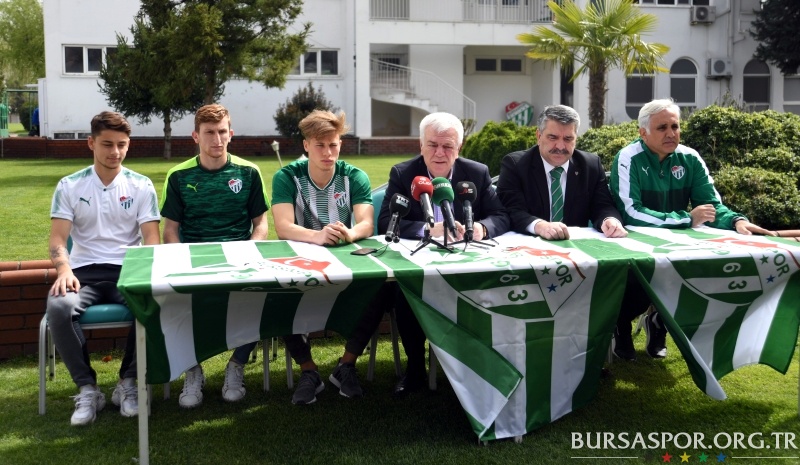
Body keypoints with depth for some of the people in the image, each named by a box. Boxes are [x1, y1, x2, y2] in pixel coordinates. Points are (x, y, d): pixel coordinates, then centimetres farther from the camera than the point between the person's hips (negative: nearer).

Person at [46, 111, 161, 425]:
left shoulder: (142, 186, 7)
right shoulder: (69, 186, 7)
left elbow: (151, 238, 1)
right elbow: (58, 238, 1)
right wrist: (64, 270, -22)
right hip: (84, 272, 0)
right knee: (58, 308, -33)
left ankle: (128, 382, -11)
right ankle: (87, 388, -16)